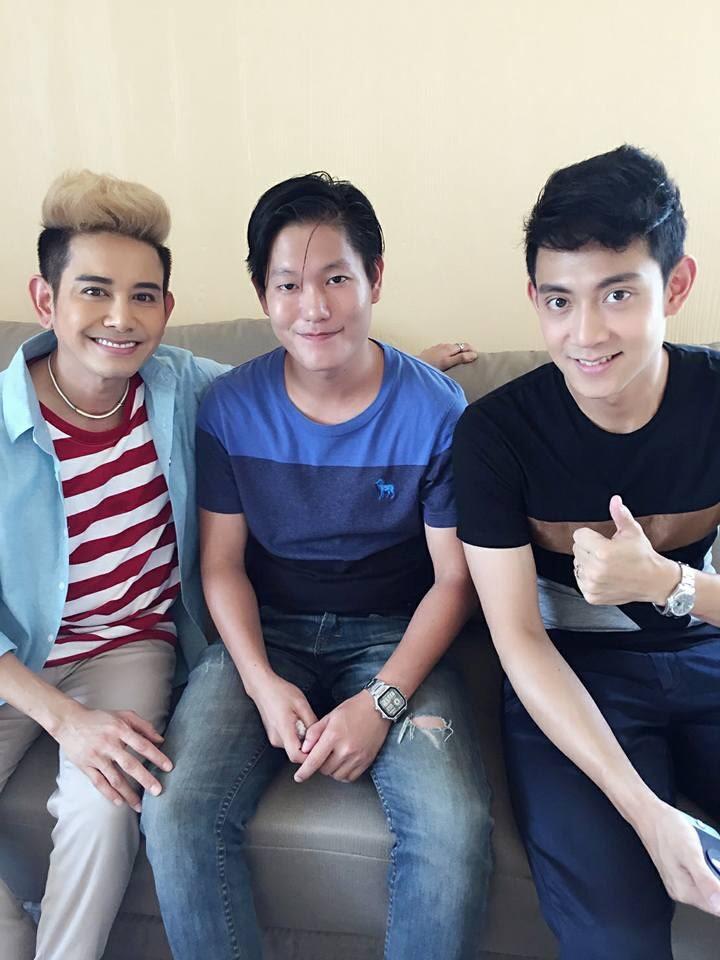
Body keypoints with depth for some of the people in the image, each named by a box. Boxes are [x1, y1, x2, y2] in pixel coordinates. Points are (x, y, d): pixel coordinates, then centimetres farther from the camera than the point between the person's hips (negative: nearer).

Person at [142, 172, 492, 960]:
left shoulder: (437, 412, -9)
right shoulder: (230, 407, -3)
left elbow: (453, 578, -6)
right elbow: (222, 561, 1)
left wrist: (383, 700, -16)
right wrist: (261, 682, -14)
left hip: (392, 636, -1)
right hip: (266, 632, 2)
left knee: (456, 829, -24)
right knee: (174, 814, -21)